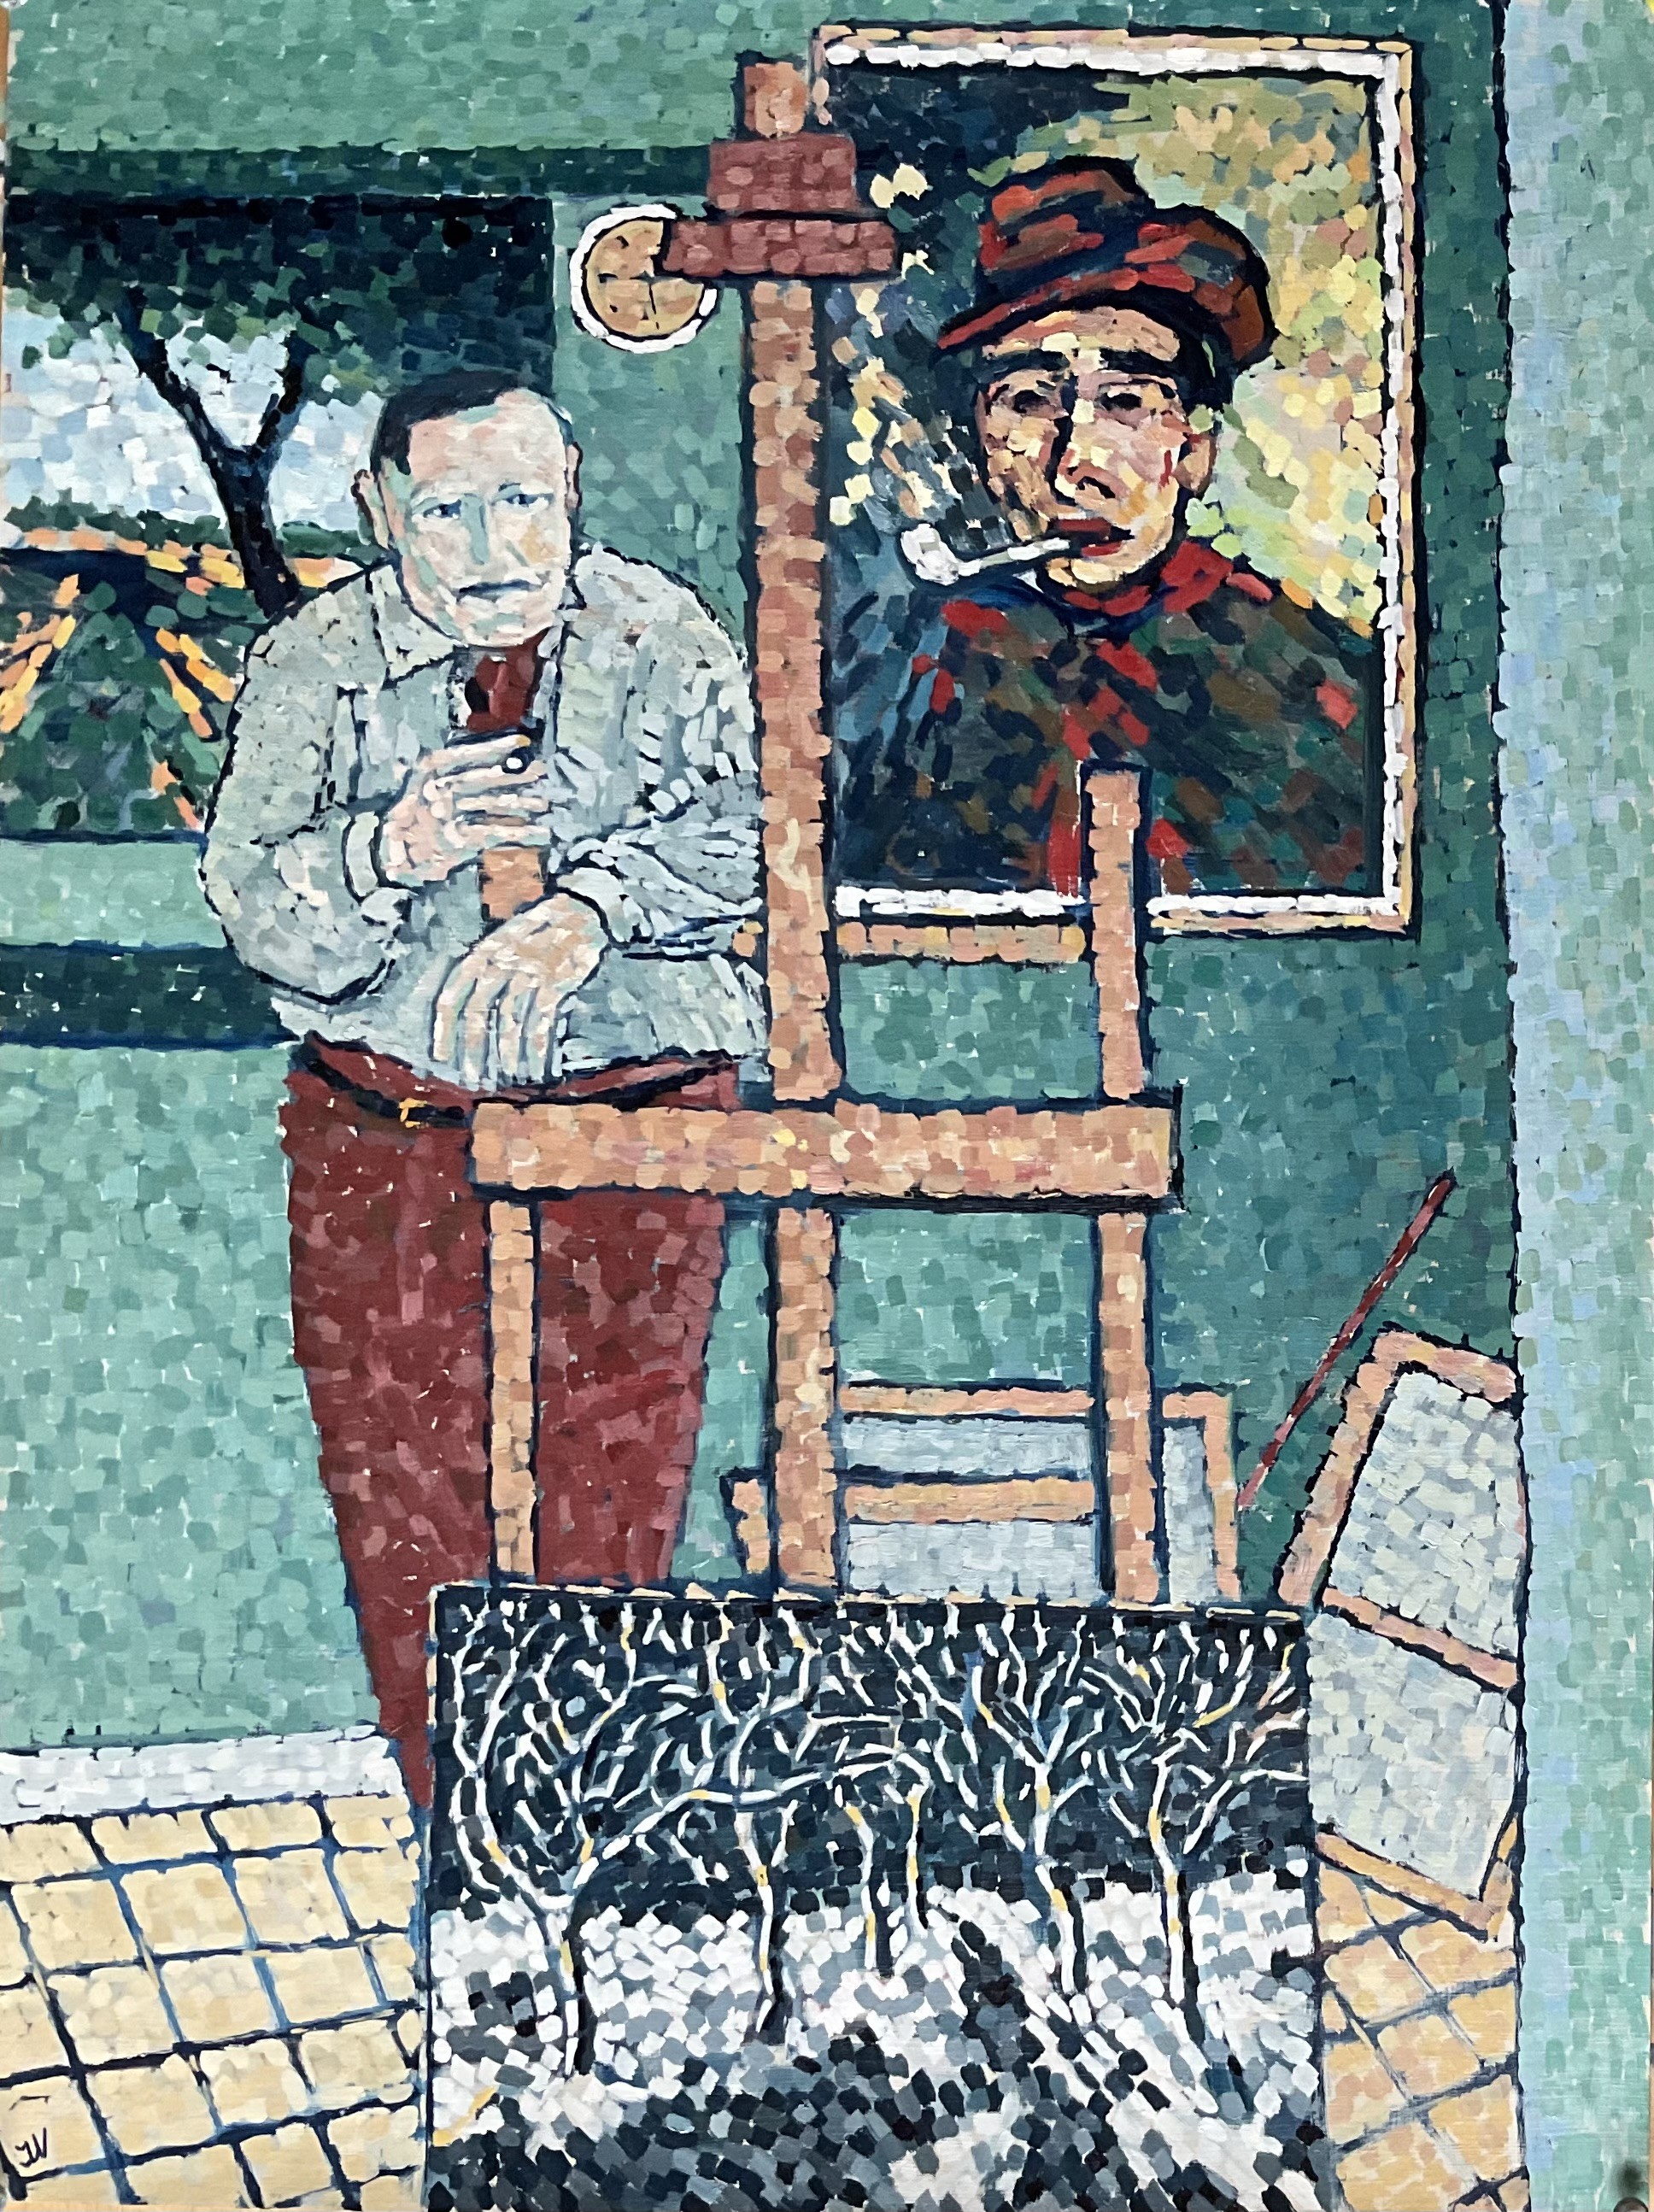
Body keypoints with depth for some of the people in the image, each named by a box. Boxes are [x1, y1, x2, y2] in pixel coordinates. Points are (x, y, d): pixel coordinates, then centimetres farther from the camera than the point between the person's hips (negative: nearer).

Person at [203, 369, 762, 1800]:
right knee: (405, 1484, 5)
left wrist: (587, 904, -25)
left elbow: (740, 826, -10)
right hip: (391, 1137, 1)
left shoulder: (665, 639, 4)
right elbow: (256, 905, -5)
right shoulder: (310, 669, 3)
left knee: (619, 1481, 6)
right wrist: (391, 849, -25)